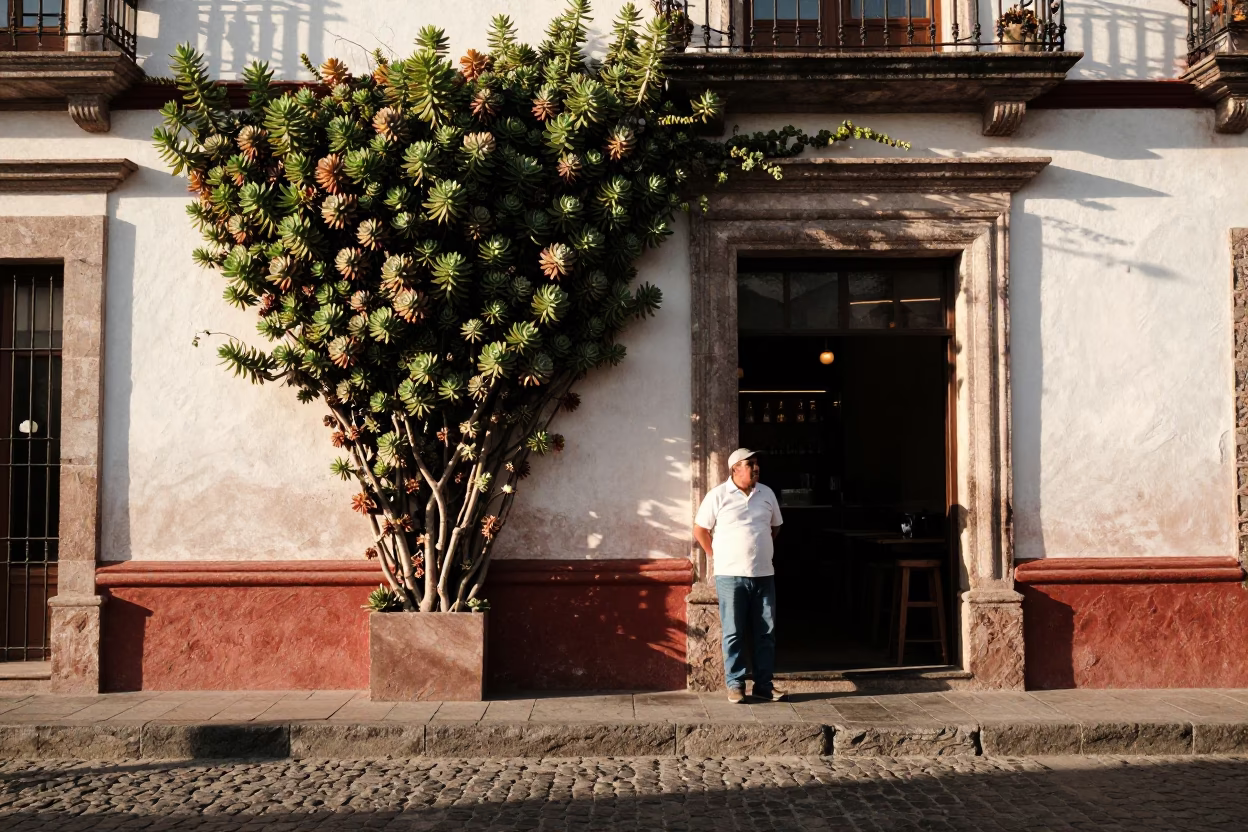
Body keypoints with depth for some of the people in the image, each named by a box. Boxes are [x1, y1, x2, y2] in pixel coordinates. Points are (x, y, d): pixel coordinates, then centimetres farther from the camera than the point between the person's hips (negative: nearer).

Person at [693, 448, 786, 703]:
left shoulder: (767, 494, 8)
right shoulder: (718, 495, -5)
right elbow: (700, 530, 2)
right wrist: (716, 557, 4)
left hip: (764, 575, 4)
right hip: (730, 575, -4)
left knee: (766, 633, 6)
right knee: (734, 633, 1)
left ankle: (764, 685, 14)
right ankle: (735, 685, 10)